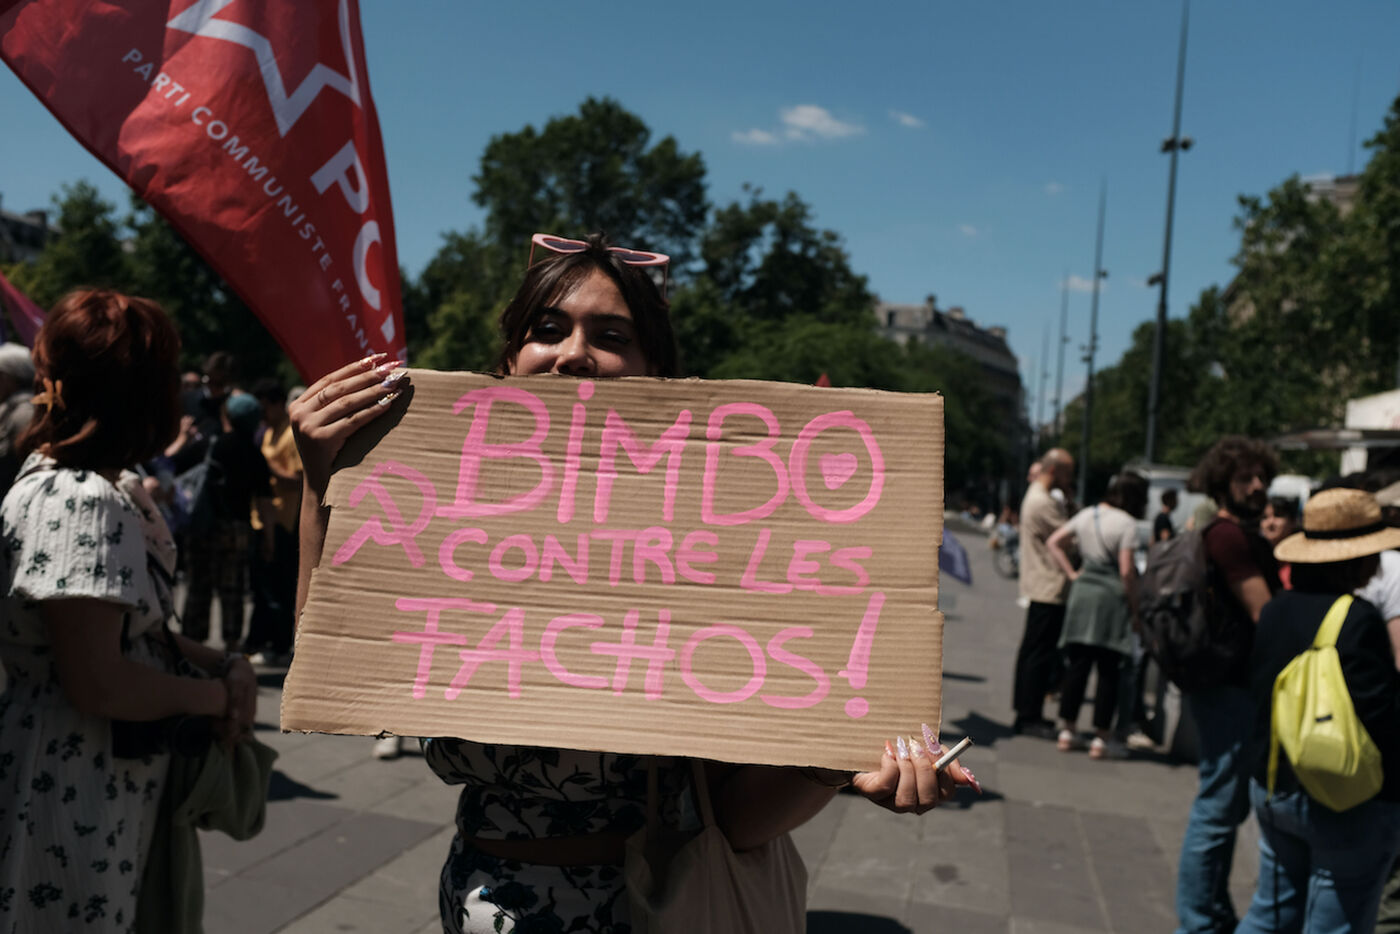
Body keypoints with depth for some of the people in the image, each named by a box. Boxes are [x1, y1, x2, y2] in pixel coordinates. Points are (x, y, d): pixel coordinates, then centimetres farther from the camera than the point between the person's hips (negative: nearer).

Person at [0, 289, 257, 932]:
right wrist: (216, 696, -12)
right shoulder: (77, 504, -22)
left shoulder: (105, 491, 9)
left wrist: (221, 664, -2)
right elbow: (97, 681, -25)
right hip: (69, 799, -9)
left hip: (113, 789, 9)